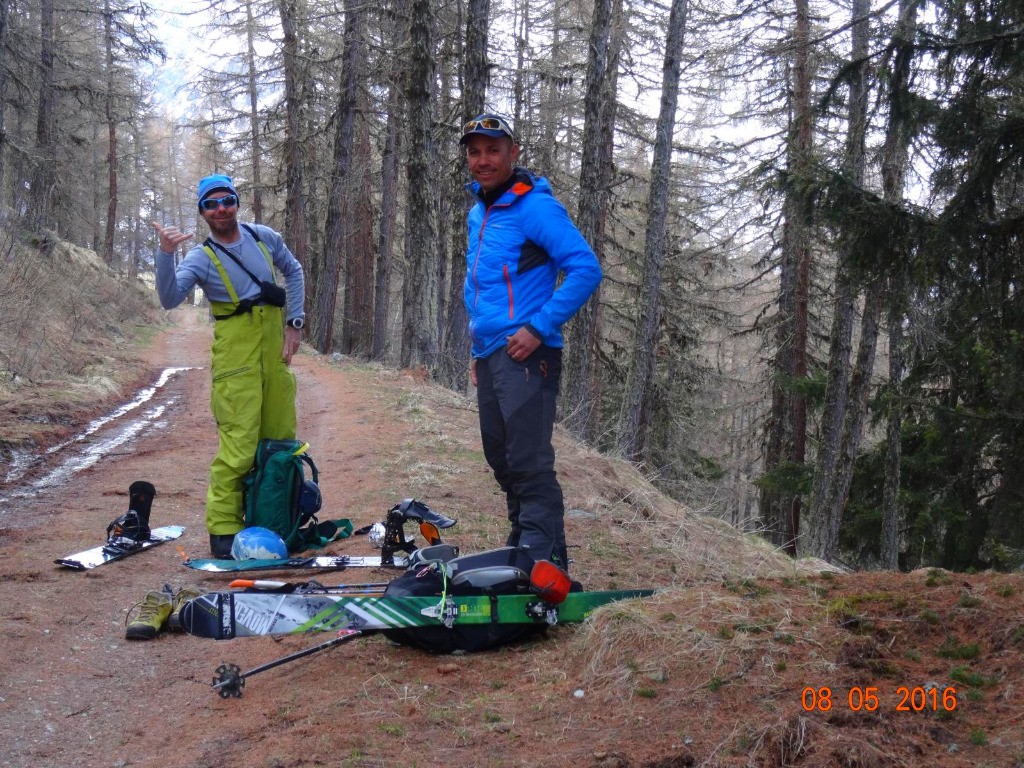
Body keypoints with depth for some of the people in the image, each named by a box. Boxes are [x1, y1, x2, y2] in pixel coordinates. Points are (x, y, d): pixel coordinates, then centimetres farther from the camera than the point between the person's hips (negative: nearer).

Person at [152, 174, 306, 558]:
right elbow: (170, 299, -20)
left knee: (281, 438, 10)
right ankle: (223, 528, -5)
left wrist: (294, 322, 11)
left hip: (275, 346, 5)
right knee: (239, 443, -12)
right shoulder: (201, 257, -5)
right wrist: (166, 254, -35)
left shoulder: (263, 237, 8)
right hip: (236, 351, -5)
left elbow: (293, 271, 21)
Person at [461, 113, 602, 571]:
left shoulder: (534, 207, -9)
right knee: (502, 460, 15)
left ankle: (545, 564, -12)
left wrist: (538, 329, -19)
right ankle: (521, 548, 26)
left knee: (529, 464, -13)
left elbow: (586, 270, -17)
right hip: (490, 356, 9)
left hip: (525, 354, -9)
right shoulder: (478, 214, 17)